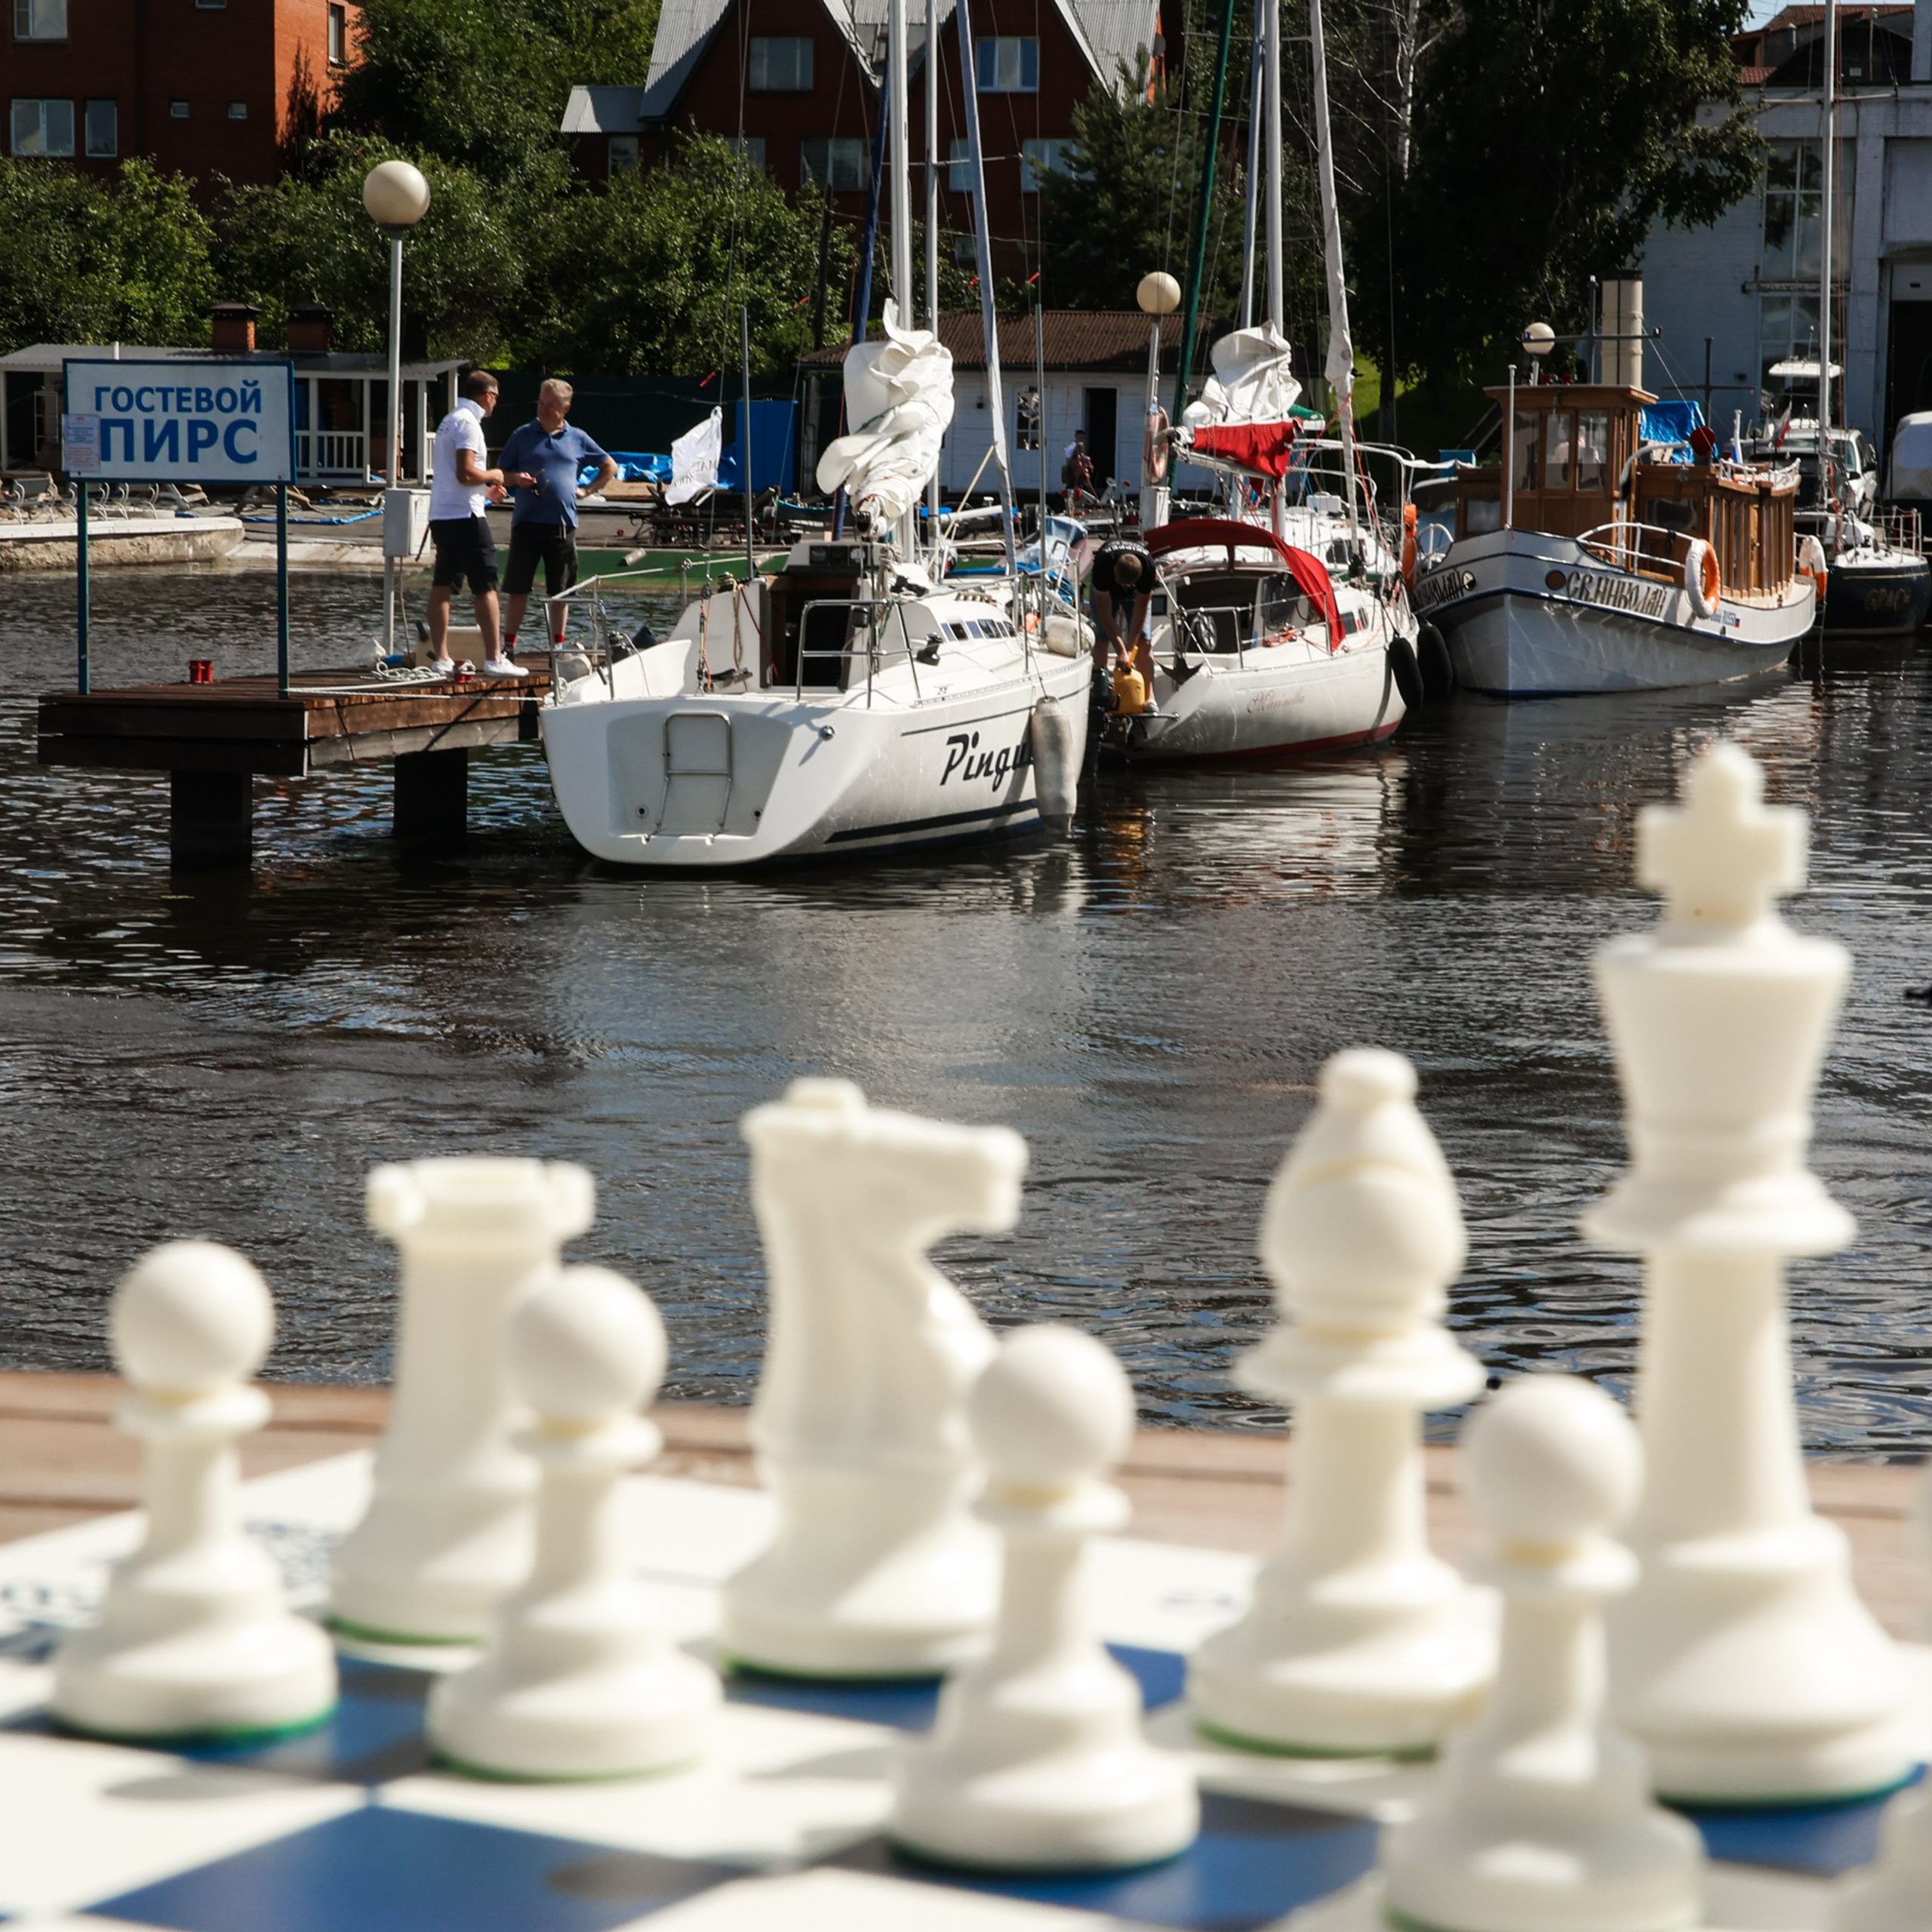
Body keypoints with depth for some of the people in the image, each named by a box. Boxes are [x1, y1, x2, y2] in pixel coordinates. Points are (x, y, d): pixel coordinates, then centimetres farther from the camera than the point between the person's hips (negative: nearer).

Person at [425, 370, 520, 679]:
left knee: (442, 586, 8)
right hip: (464, 515, -10)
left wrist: (485, 491, 23)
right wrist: (493, 476, -4)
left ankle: (441, 658, 8)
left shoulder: (449, 421, 19)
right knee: (485, 586, -6)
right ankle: (494, 659, -7)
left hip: (441, 515, 10)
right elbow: (466, 473, -21)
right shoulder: (468, 422, -12)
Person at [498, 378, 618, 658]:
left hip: (563, 524, 1)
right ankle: (508, 644, 5)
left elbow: (610, 467, 21)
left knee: (560, 591, 5)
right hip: (527, 522, -1)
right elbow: (502, 475, 10)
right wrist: (517, 479, -11)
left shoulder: (577, 439, 10)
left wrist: (588, 491, 9)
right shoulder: (522, 436, 7)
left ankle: (558, 645, 15)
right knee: (517, 588, -1)